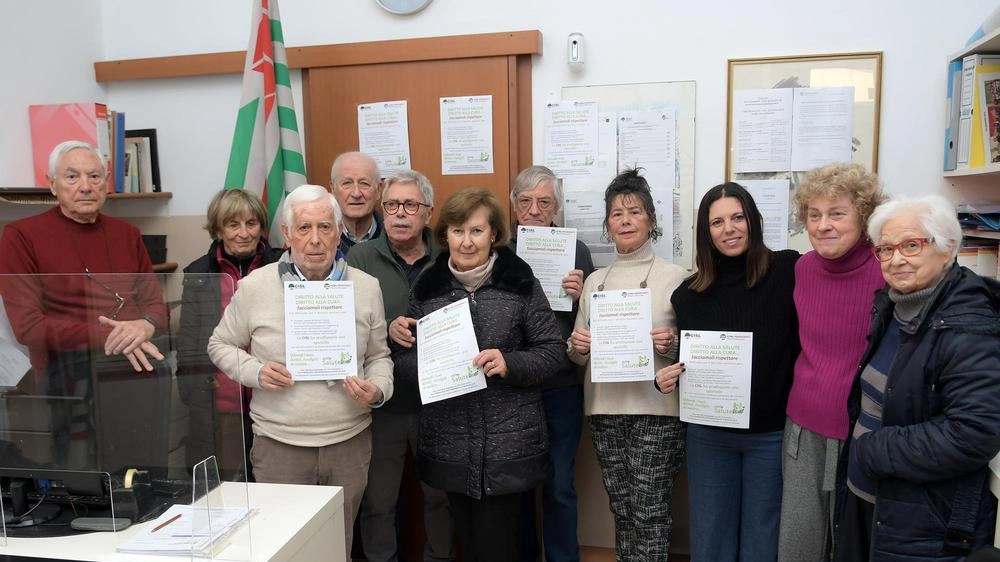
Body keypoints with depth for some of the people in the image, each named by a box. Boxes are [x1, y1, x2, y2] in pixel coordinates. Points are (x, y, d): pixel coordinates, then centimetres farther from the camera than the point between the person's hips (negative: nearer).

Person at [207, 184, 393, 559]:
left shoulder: (366, 287, 0)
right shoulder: (254, 286, -4)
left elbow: (379, 355, 9)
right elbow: (220, 345, 8)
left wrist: (378, 389, -11)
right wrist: (255, 372, -11)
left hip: (350, 443, 1)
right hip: (278, 444, -1)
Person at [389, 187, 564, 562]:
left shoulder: (519, 281, -5)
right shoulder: (428, 287, 3)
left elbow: (552, 351, -4)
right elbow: (405, 362, 6)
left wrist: (510, 364, -20)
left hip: (507, 444, -3)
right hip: (449, 446, 3)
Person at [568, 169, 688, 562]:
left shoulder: (675, 276, -2)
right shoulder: (594, 281, 11)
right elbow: (579, 354, 15)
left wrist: (673, 344, -19)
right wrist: (577, 346, -7)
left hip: (656, 409, -4)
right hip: (605, 409, 4)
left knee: (649, 512, -1)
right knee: (621, 509, 13)